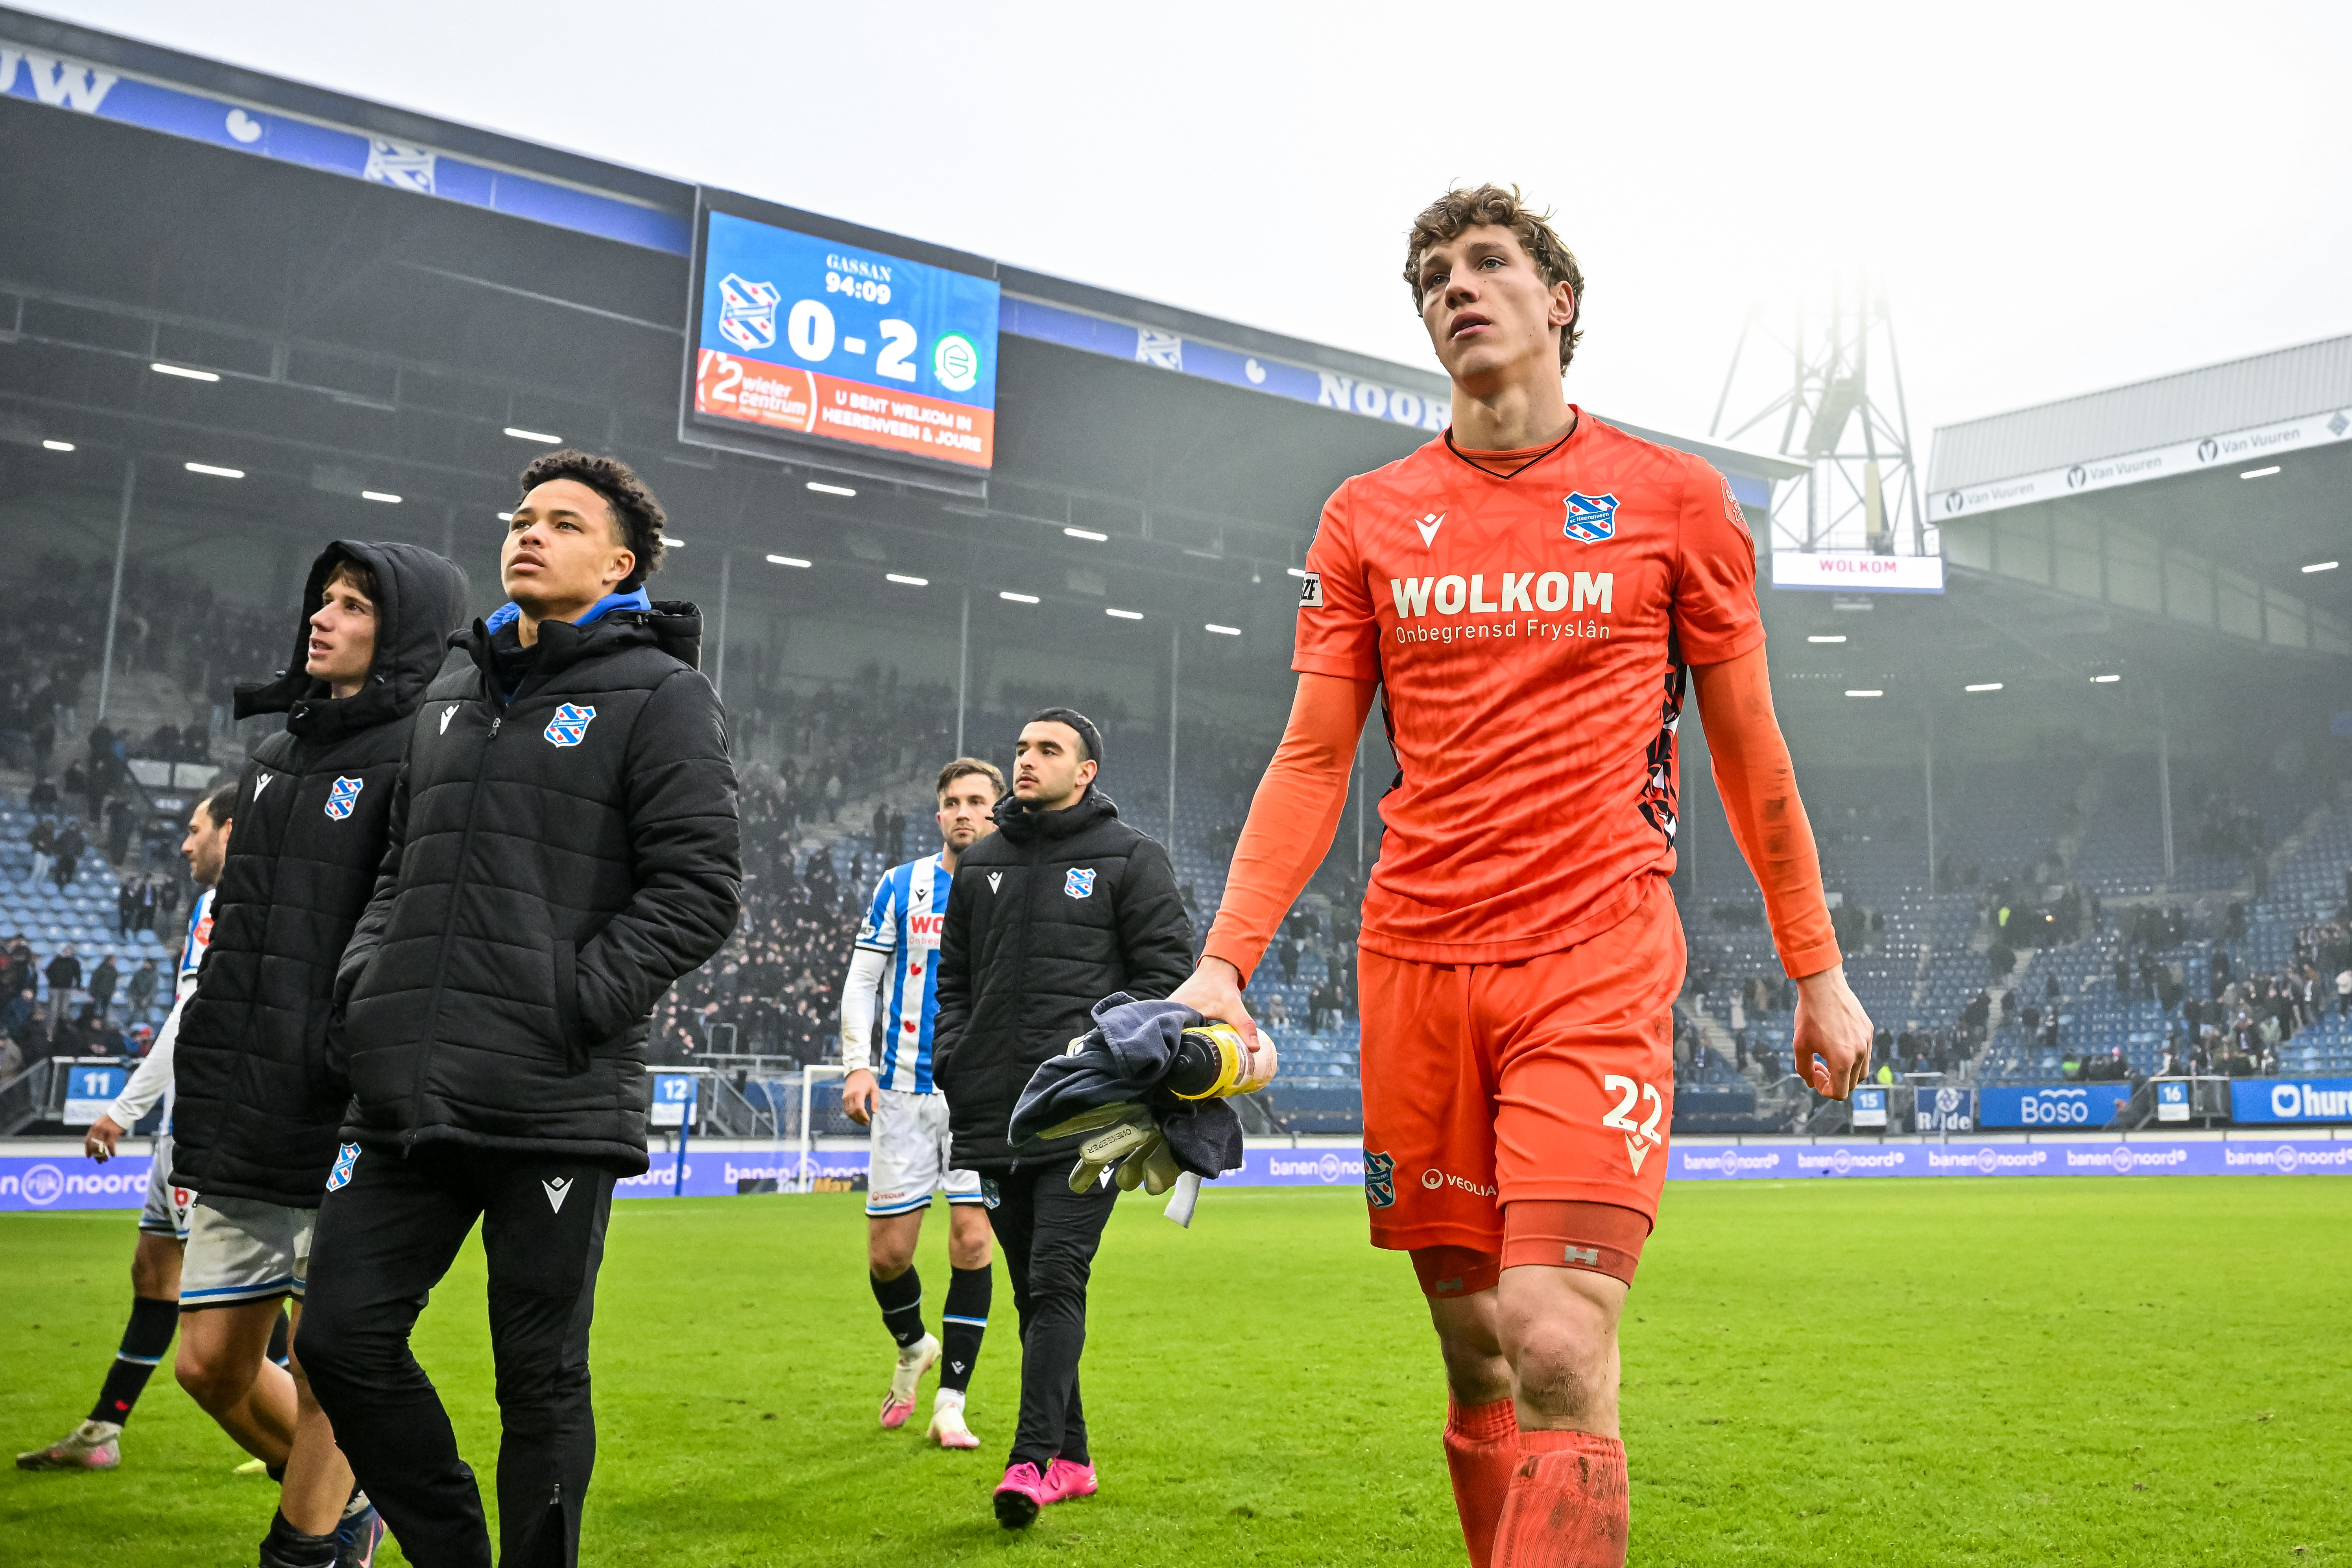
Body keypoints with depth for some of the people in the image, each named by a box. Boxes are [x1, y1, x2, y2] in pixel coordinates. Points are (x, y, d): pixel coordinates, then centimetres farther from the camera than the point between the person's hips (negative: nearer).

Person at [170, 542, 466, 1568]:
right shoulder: (276, 758, 17)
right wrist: (201, 1088, 22)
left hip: (352, 1130, -8)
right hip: (246, 1127, 8)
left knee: (325, 1364, 1)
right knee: (212, 1364, 14)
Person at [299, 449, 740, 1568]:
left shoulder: (660, 695, 0)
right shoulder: (452, 692, 19)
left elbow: (698, 889, -8)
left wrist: (575, 1004, -16)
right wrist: (366, 983, 10)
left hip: (556, 1107, -6)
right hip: (406, 1099, 6)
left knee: (541, 1377, 3)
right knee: (342, 1336, 5)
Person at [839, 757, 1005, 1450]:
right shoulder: (900, 886, 5)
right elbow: (860, 981, 7)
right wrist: (858, 1065, -5)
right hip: (905, 1090, 1)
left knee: (972, 1243, -8)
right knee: (888, 1253, 2)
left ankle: (950, 1404, 4)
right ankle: (913, 1348, 33)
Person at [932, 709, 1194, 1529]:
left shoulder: (1129, 858, 3)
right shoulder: (980, 864, 17)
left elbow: (1167, 966, -2)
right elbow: (954, 977, 22)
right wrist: (952, 1062, 7)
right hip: (996, 1117, 5)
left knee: (1056, 1280, -13)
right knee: (1034, 1290, 10)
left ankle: (1033, 1459, -13)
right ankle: (1071, 1458, 19)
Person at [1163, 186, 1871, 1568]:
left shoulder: (1676, 499, 6)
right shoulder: (1368, 519, 10)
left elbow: (1749, 746, 11)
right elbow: (1314, 759, 8)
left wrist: (1819, 971, 11)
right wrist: (1224, 960, -4)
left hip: (1599, 965, -2)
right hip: (1416, 969, 3)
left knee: (1558, 1352, -15)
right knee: (1473, 1349, 8)